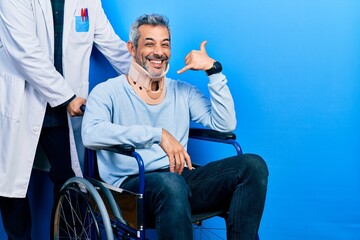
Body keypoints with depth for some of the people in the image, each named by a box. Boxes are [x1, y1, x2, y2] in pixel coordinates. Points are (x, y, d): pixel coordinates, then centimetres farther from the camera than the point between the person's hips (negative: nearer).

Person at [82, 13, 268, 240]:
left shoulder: (183, 91, 19)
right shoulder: (107, 92, 5)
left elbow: (225, 124, 8)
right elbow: (90, 134, -16)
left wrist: (214, 70, 2)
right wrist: (159, 134, -23)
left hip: (181, 178, 5)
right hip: (132, 183, -4)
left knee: (253, 165, -17)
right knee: (170, 183, -40)